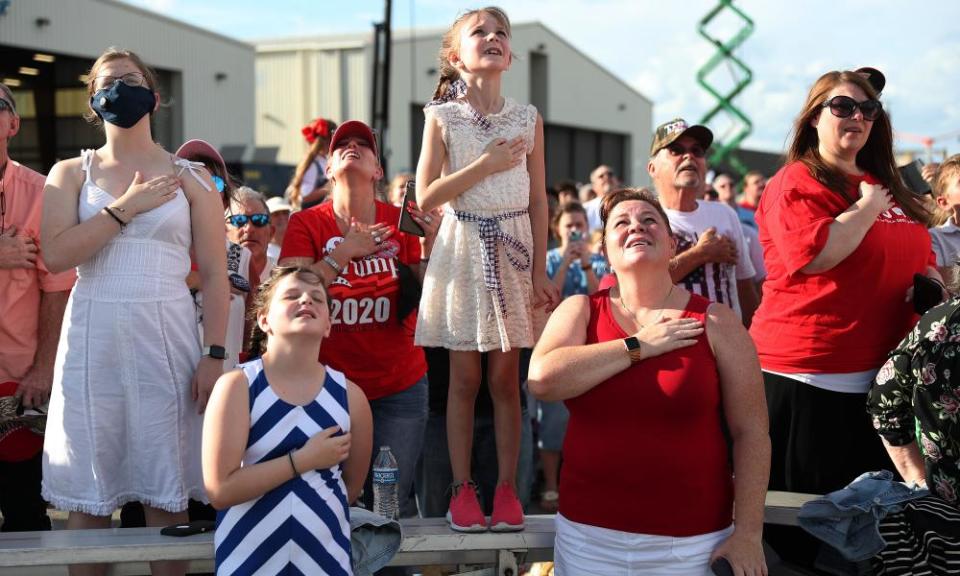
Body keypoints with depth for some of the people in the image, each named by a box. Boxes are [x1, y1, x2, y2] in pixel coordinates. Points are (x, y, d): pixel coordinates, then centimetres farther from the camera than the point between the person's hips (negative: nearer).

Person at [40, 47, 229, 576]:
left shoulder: (190, 178, 8)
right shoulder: (71, 173, 10)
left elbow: (214, 275, 3)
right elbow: (55, 255, -7)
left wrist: (214, 354, -5)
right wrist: (125, 208, -8)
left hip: (166, 337, -1)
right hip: (92, 337, 1)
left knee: (166, 492, 2)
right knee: (88, 495, 4)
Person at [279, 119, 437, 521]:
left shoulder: (400, 222, 3)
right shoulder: (306, 225, -1)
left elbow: (425, 303, 2)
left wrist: (428, 245, -12)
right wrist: (342, 254, -19)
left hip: (399, 388, 1)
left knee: (392, 503, 1)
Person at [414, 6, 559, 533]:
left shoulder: (528, 118, 6)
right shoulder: (443, 117, 0)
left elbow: (538, 200, 6)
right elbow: (426, 197, -6)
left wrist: (540, 270, 1)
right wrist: (485, 165, -14)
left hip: (513, 250, 1)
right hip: (463, 249, -1)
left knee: (506, 376, 4)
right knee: (464, 376, 3)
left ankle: (507, 488, 12)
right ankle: (462, 488, 11)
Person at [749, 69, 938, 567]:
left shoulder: (888, 186, 16)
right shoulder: (795, 184, -8)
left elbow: (919, 256, 28)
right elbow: (812, 255, -26)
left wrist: (930, 280, 5)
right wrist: (866, 207, -14)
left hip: (883, 377, 8)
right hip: (809, 380, -8)